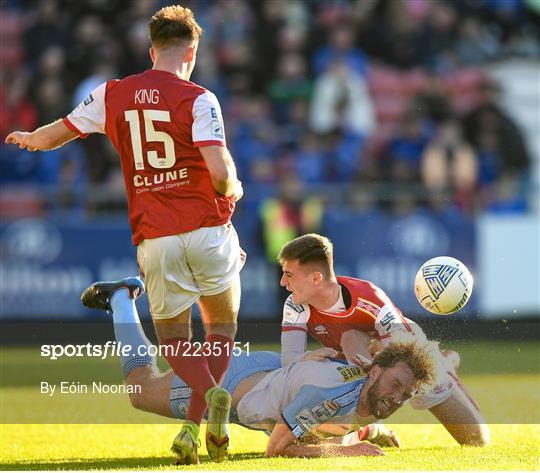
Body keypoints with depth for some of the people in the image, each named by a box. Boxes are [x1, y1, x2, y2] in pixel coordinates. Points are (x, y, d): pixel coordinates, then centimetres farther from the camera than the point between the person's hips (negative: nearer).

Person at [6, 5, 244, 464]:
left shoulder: (113, 95, 6)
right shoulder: (197, 100, -5)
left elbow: (54, 135, 17)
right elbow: (222, 174, -16)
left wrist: (26, 138, 40)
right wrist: (233, 191, 8)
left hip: (154, 238, 2)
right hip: (207, 228, -2)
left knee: (174, 340, 12)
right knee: (223, 326, 17)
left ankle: (211, 391, -20)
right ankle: (197, 420, -6)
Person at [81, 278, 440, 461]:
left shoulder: (377, 398, -18)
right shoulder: (330, 393, -43)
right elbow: (276, 449, -38)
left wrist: (375, 431, -13)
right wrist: (345, 449, -39)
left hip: (273, 372, 7)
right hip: (228, 384, -7)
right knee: (140, 387, 18)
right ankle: (122, 297, 38)